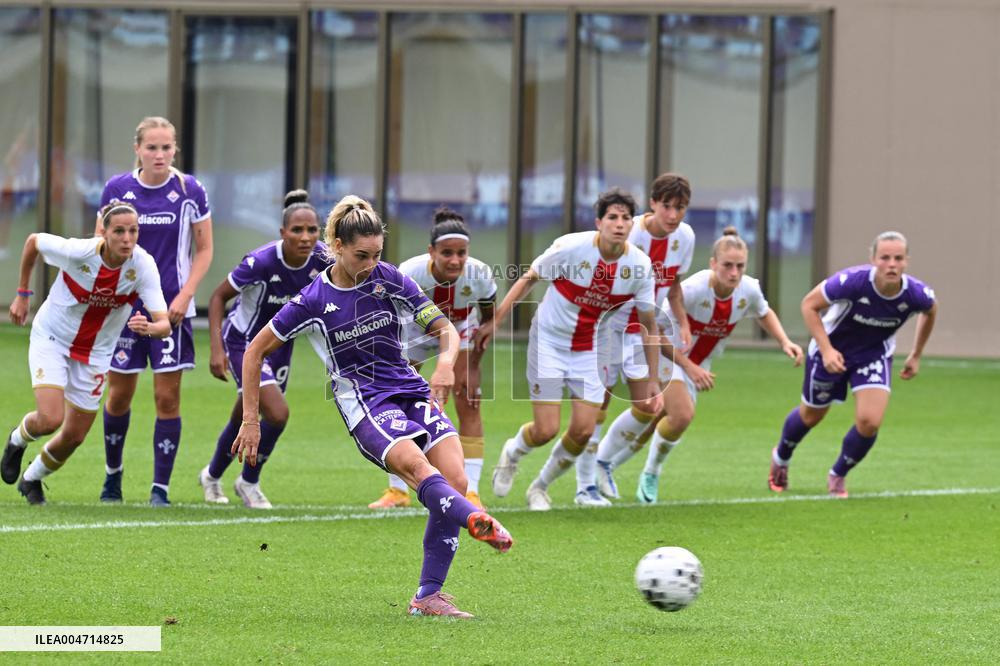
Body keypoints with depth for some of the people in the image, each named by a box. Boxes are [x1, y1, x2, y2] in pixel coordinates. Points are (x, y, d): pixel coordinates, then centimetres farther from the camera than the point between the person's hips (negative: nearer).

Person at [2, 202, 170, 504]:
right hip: (51, 339, -3)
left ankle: (32, 478, 38)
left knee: (74, 436, 7)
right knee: (50, 419, -21)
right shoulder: (77, 252, -29)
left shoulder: (144, 267, -25)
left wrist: (148, 328, -54)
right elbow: (33, 241, -8)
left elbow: (164, 325, -30)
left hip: (96, 352, 3)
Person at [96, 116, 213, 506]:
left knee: (168, 397, -4)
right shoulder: (116, 189, -2)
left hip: (172, 309, -1)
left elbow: (204, 250, 4)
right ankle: (112, 475, 28)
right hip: (124, 308, 1)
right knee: (119, 396, 7)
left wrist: (185, 295, -7)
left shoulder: (190, 192, -4)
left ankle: (160, 487, 1)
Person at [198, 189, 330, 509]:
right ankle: (249, 481, 6)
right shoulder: (261, 261, -33)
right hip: (244, 342, -6)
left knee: (245, 415, 22)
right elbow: (219, 296, -20)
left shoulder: (321, 258, -20)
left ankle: (212, 475, 48)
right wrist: (217, 349, -24)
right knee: (277, 413, -20)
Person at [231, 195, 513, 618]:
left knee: (454, 480, -16)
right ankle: (478, 521, -60)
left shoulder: (389, 279, 3)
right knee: (415, 464, -33)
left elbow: (444, 329, 6)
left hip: (412, 391, 4)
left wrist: (446, 363, -17)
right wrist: (250, 421, 1)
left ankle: (429, 597, -9)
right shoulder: (314, 301, -4)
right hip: (364, 405, -4)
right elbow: (256, 352, 4)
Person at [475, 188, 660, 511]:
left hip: (588, 351, 3)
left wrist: (652, 379, 2)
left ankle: (540, 487, 22)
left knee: (583, 430, -6)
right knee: (545, 430, -9)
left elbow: (649, 325, 1)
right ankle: (511, 454, 29)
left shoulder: (639, 265, -11)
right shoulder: (571, 247, -20)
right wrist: (495, 320, -7)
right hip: (548, 342, -3)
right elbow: (528, 278, -4)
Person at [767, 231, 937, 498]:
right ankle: (781, 457, 52)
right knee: (811, 416, 18)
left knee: (870, 422, -16)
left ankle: (838, 476, 14)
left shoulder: (916, 293, -26)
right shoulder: (852, 281, -36)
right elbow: (809, 304, -22)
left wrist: (916, 356, 9)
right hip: (832, 351, -2)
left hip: (874, 354, 2)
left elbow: (930, 311, 1)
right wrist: (826, 349, -30)